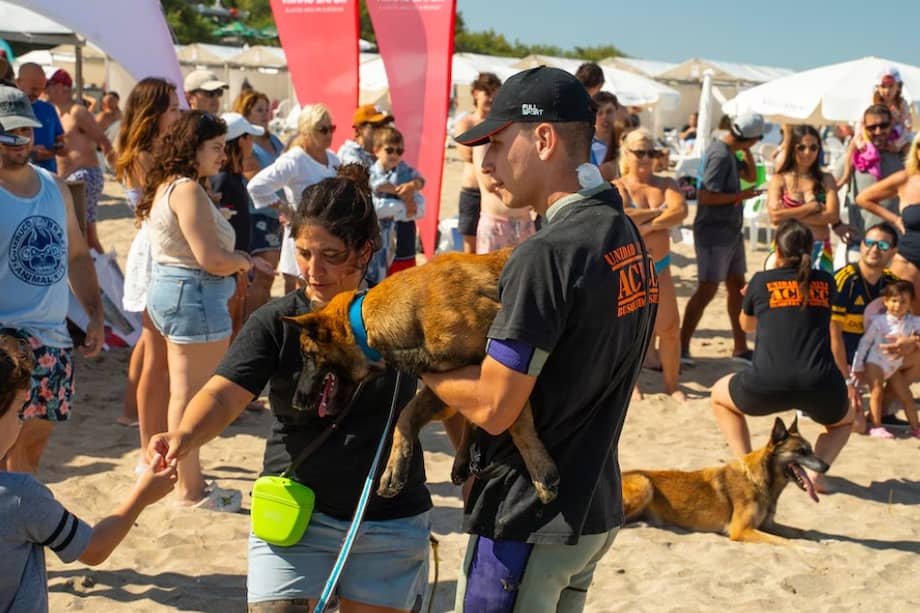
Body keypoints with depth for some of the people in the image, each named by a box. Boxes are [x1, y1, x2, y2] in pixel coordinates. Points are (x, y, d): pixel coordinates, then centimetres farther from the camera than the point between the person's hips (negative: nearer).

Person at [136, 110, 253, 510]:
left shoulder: (166, 186, 14)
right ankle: (190, 490, 8)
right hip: (194, 296, -10)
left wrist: (234, 259, 7)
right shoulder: (188, 190, -18)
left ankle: (187, 480, 27)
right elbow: (211, 259, -23)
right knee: (192, 397, -1)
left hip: (168, 288, 11)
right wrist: (243, 261, -4)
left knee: (183, 394, 16)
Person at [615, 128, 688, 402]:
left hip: (660, 266, 3)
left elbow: (680, 211, -11)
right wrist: (656, 211, -12)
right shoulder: (617, 187, -2)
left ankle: (671, 383, 16)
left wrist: (648, 225, -19)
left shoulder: (666, 184, 8)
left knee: (670, 328, 2)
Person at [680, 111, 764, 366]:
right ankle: (682, 347, 0)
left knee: (737, 286, 13)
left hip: (731, 232, 10)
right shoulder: (720, 155, -19)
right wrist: (740, 196, -16)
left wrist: (746, 152, 8)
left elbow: (751, 175, 21)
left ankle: (740, 348, 22)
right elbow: (706, 196, -25)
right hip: (714, 233, -10)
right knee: (707, 290, -7)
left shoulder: (729, 152, 10)